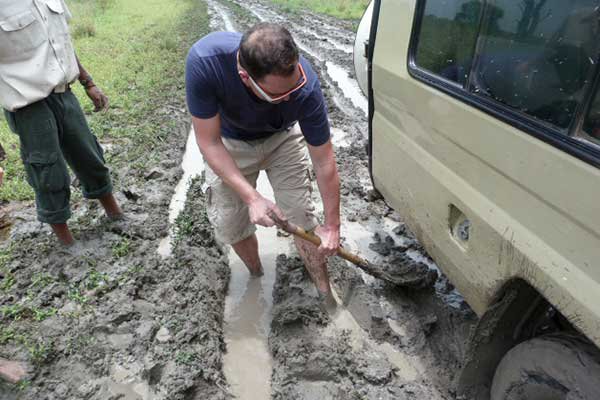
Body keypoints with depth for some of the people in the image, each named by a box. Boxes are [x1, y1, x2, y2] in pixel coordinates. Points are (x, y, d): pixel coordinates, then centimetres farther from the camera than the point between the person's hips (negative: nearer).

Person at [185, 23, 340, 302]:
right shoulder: (204, 60, -39)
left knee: (302, 217, -3)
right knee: (229, 226, 2)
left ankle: (324, 291, 19)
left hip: (283, 137, 0)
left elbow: (325, 163, -24)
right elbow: (209, 142, -27)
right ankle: (256, 276, 32)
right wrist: (252, 197, -34)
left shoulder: (305, 85, -36)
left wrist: (332, 227, -16)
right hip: (228, 144, 1)